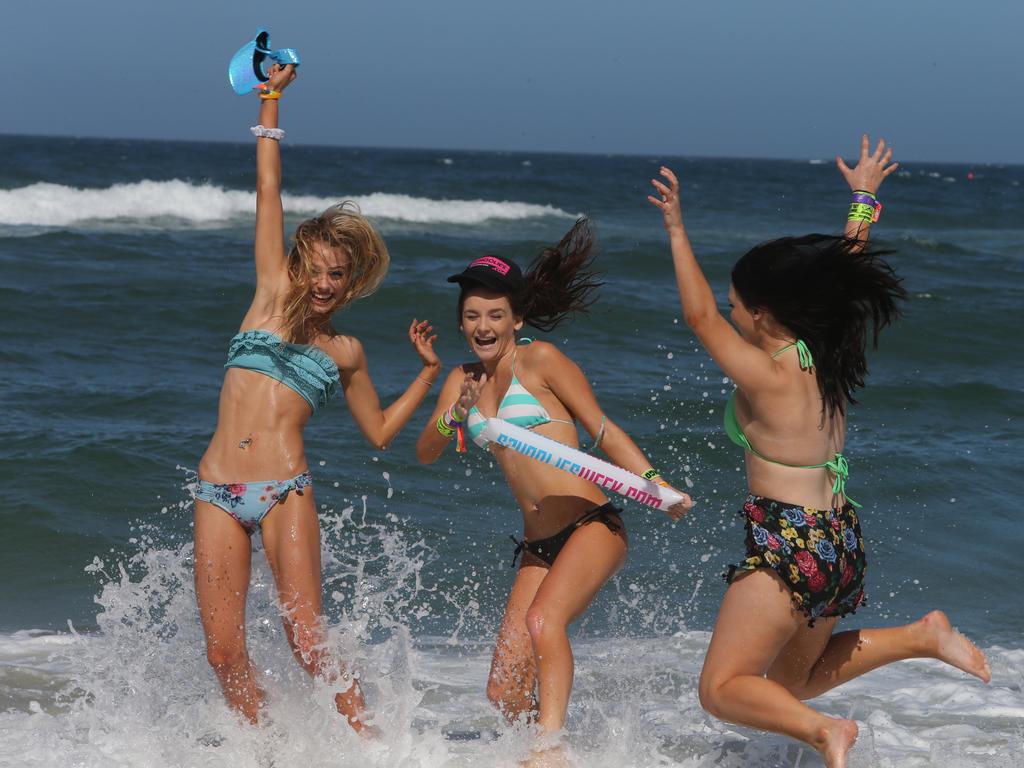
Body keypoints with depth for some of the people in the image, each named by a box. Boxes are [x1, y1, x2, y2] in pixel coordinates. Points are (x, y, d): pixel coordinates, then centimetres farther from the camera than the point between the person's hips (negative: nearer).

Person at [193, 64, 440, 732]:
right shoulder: (273, 294, 11)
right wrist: (271, 103, 13)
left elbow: (380, 431, 23)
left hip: (286, 493, -1)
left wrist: (431, 370, 14)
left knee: (308, 640, -13)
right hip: (219, 494, 1)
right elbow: (269, 195, 12)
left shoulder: (345, 353, 13)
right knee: (225, 653, -4)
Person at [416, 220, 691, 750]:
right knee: (504, 694, -2)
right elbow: (425, 453, 11)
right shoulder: (462, 380, 16)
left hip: (592, 526, -6)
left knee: (543, 621, -33)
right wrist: (455, 417, -10)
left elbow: (602, 430, -2)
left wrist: (654, 483, -14)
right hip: (538, 547, 6)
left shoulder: (540, 360, -1)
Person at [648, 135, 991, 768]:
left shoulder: (768, 377, -17)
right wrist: (864, 199, 27)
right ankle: (922, 637, 11)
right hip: (840, 538, 8)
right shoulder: (827, 356, 3)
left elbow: (700, 316, -16)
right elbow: (846, 268, 17)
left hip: (788, 544, -8)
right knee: (793, 681, 25)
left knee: (722, 690, -1)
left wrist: (677, 232, -15)